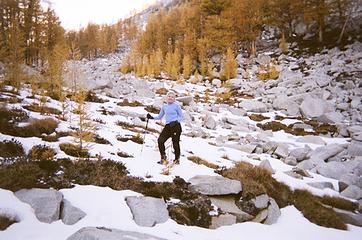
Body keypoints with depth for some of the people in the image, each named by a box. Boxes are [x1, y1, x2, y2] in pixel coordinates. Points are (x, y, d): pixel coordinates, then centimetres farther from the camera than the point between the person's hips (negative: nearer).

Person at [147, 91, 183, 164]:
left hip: (176, 126, -4)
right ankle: (163, 158, 2)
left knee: (175, 143, -3)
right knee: (160, 140, -12)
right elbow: (159, 117, 21)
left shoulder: (176, 106, 1)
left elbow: (181, 117, 2)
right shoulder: (164, 107, 15)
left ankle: (177, 159, 16)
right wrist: (152, 117, 5)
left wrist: (176, 121, -15)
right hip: (167, 126, 4)